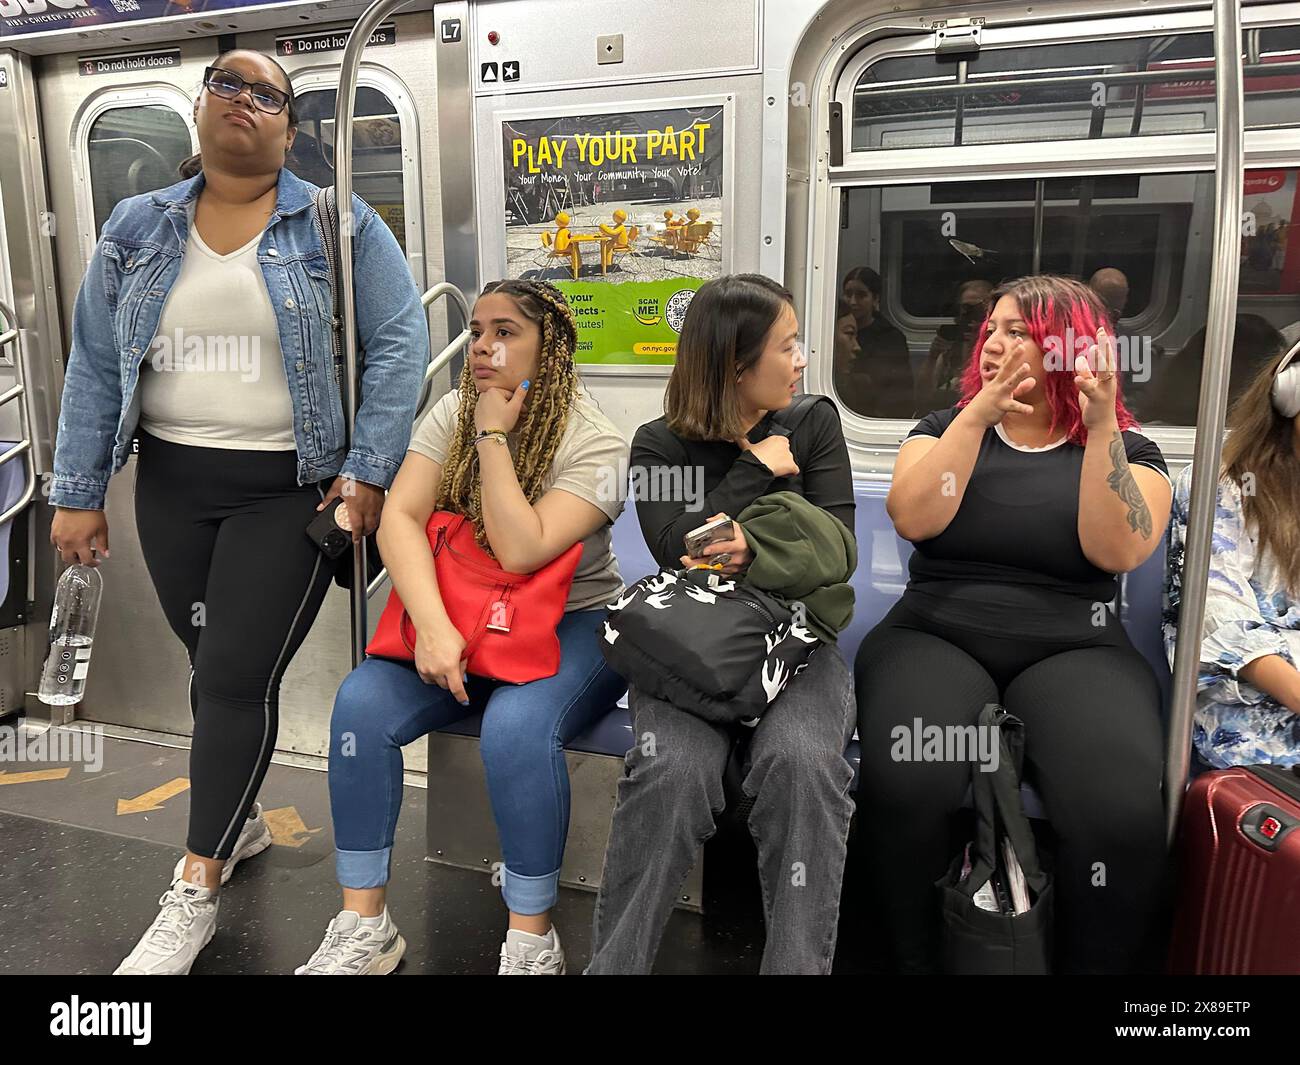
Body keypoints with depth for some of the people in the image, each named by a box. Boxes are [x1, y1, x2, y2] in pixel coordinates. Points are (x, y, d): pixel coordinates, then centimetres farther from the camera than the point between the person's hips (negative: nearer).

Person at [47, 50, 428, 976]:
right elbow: (94, 367, 8)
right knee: (215, 667, 14)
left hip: (289, 488, -4)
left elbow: (398, 343, -8)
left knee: (237, 677, -4)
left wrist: (369, 472, -16)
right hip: (172, 483, 4)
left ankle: (196, 892, 12)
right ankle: (240, 819, 38)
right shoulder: (136, 230, 8)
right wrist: (78, 495, 5)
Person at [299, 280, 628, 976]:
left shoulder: (594, 442, -11)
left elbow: (520, 551, -23)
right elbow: (400, 517, -10)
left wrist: (494, 437, -18)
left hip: (569, 626, -4)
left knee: (515, 727, -34)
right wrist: (433, 626, -24)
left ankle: (531, 941, -12)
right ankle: (363, 925, -5)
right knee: (361, 703, -20)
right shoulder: (453, 414, 4)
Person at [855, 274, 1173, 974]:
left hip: (1074, 651, 0)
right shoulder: (947, 426, 16)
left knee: (1122, 813, -32)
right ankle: (912, 961, -6)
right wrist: (979, 416, -8)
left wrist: (1101, 425, -12)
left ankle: (1091, 966, -4)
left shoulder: (1127, 449, 13)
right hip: (934, 637, 1)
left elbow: (1116, 551, -7)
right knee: (905, 789, -32)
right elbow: (913, 519, -4)